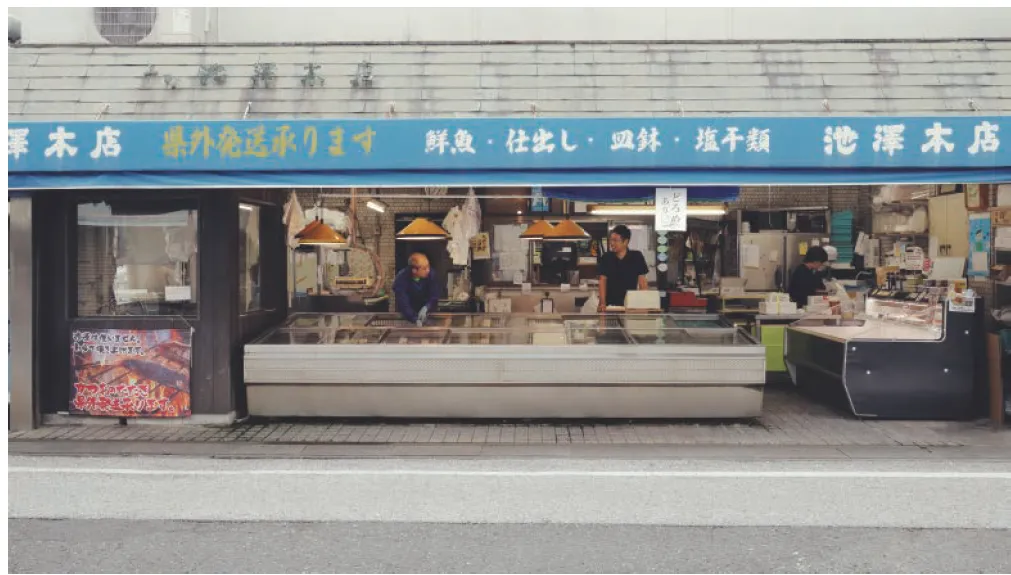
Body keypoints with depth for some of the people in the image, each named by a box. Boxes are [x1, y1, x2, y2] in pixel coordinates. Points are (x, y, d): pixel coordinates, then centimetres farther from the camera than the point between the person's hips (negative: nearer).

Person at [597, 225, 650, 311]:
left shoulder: (637, 257, -1)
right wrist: (602, 303, -12)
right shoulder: (606, 258, 2)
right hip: (610, 305, 1)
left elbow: (642, 282, 1)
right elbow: (603, 281, 0)